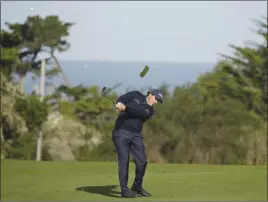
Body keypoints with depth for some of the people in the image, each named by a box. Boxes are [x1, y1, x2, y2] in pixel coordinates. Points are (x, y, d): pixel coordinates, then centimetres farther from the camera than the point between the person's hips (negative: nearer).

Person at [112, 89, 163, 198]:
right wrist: (119, 103, -28)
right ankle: (124, 190, -7)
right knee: (124, 160, -10)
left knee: (142, 161, 0)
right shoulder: (136, 95, 5)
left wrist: (125, 107, -32)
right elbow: (121, 99, -4)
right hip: (121, 132, -3)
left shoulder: (150, 110, 3)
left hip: (136, 135, 4)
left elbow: (137, 112, -16)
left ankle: (137, 187, 20)